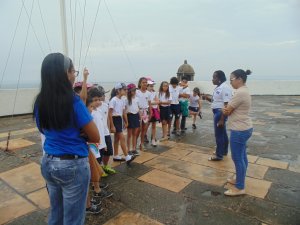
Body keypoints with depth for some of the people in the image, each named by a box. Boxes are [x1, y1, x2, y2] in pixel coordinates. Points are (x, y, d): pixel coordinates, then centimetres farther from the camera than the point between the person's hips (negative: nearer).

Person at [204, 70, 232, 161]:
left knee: (219, 134, -1)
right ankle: (224, 151, 34)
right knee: (222, 133, 20)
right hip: (217, 112, 10)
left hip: (221, 113, -10)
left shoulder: (225, 88, -20)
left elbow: (226, 105, -24)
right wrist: (208, 98, 0)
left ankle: (219, 155, 12)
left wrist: (222, 119, -26)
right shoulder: (218, 87, 11)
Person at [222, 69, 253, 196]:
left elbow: (226, 111, -17)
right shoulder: (244, 91, 12)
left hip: (239, 130, -10)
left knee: (237, 158, 0)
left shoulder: (240, 93, -22)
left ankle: (240, 188, 13)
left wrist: (225, 109, 4)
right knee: (242, 157, 19)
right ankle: (240, 180, 34)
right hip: (244, 128, 10)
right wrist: (227, 109, -7)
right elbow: (231, 110, 13)